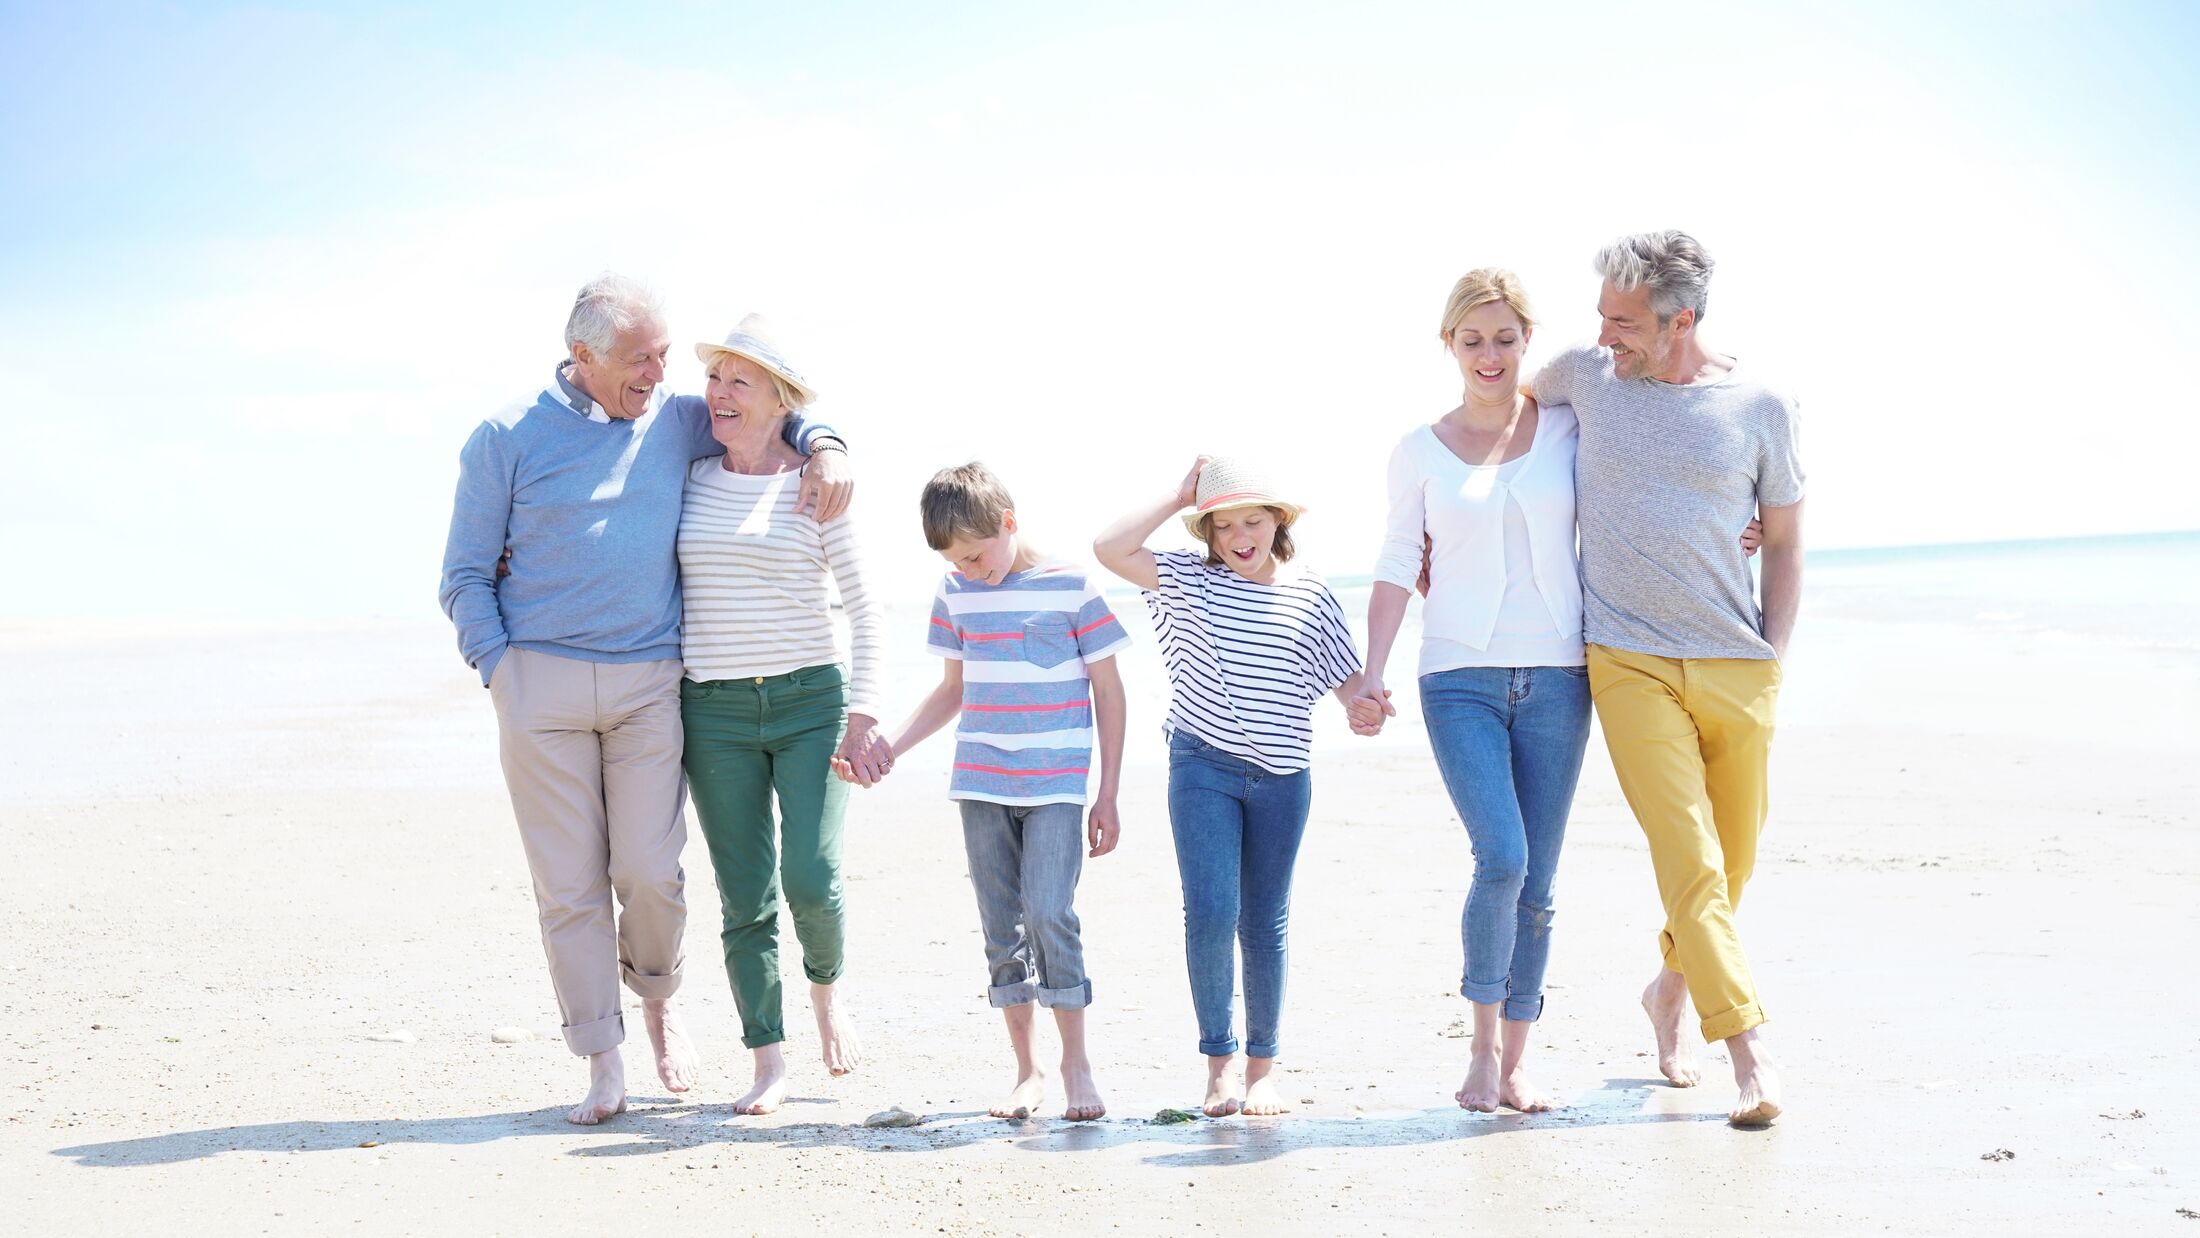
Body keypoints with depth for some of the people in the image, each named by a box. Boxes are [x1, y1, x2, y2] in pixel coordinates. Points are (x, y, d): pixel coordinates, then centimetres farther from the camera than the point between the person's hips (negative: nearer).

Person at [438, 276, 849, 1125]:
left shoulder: (678, 422, 8)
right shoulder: (507, 439, 1)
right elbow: (465, 576, 4)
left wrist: (822, 447, 2)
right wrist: (500, 670, -8)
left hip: (649, 680, 2)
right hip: (541, 682, -2)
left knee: (651, 872, -4)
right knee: (569, 884, -1)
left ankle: (657, 999, 26)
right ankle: (603, 1067, 7)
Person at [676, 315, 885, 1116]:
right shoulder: (688, 481, 7)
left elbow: (866, 612, 0)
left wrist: (863, 715, -8)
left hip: (811, 699, -2)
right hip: (715, 713, 2)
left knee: (810, 881, -12)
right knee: (745, 899, 1)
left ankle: (826, 991, 19)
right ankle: (768, 1066, 10)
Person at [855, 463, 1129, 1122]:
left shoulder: (1071, 585, -6)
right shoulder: (956, 593, 8)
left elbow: (1108, 692, -1)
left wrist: (1108, 794, -2)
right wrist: (889, 747, 6)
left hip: (1057, 783, -4)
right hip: (981, 784, 5)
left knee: (1048, 911, -16)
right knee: (1001, 926, 5)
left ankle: (1076, 1061, -2)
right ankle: (1026, 1069, 14)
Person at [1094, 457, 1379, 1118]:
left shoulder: (1310, 595, 3)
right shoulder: (1190, 580, 1)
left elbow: (1347, 674, 7)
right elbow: (1109, 548, -9)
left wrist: (1364, 707, -15)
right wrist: (1177, 498, -4)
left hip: (1282, 776, 1)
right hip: (1203, 769, -1)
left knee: (1265, 923, 8)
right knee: (1209, 914, -10)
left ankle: (1263, 1064, 19)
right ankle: (1220, 1062, 3)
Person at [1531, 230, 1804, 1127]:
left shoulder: (1760, 406, 1)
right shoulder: (1584, 376, 2)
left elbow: (1784, 543, 11)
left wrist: (1772, 657, 3)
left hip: (1736, 664, 2)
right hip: (1630, 662, -1)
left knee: (1734, 859, 10)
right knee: (1689, 860, -12)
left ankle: (1670, 990, 37)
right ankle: (1750, 1052, -12)